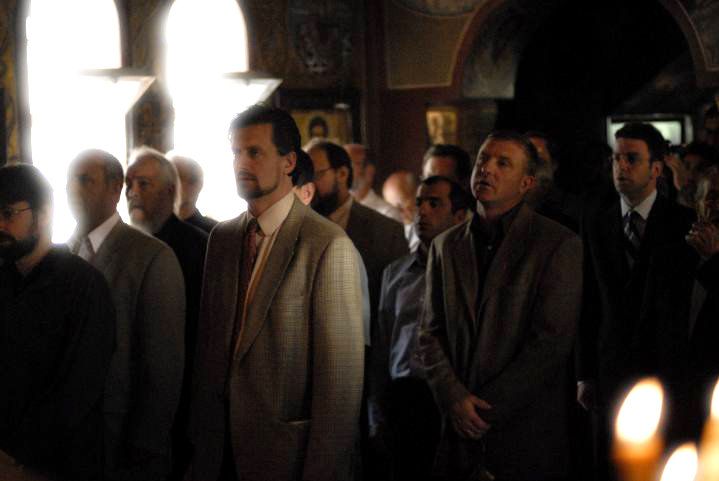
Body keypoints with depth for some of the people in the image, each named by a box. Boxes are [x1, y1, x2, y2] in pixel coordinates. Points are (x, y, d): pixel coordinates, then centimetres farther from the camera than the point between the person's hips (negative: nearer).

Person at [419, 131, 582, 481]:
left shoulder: (559, 245, -5)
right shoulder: (446, 246, 11)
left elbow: (551, 342, -11)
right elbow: (431, 334, 8)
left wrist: (486, 409, -13)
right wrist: (454, 399, -9)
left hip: (527, 438, -4)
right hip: (459, 435, 4)